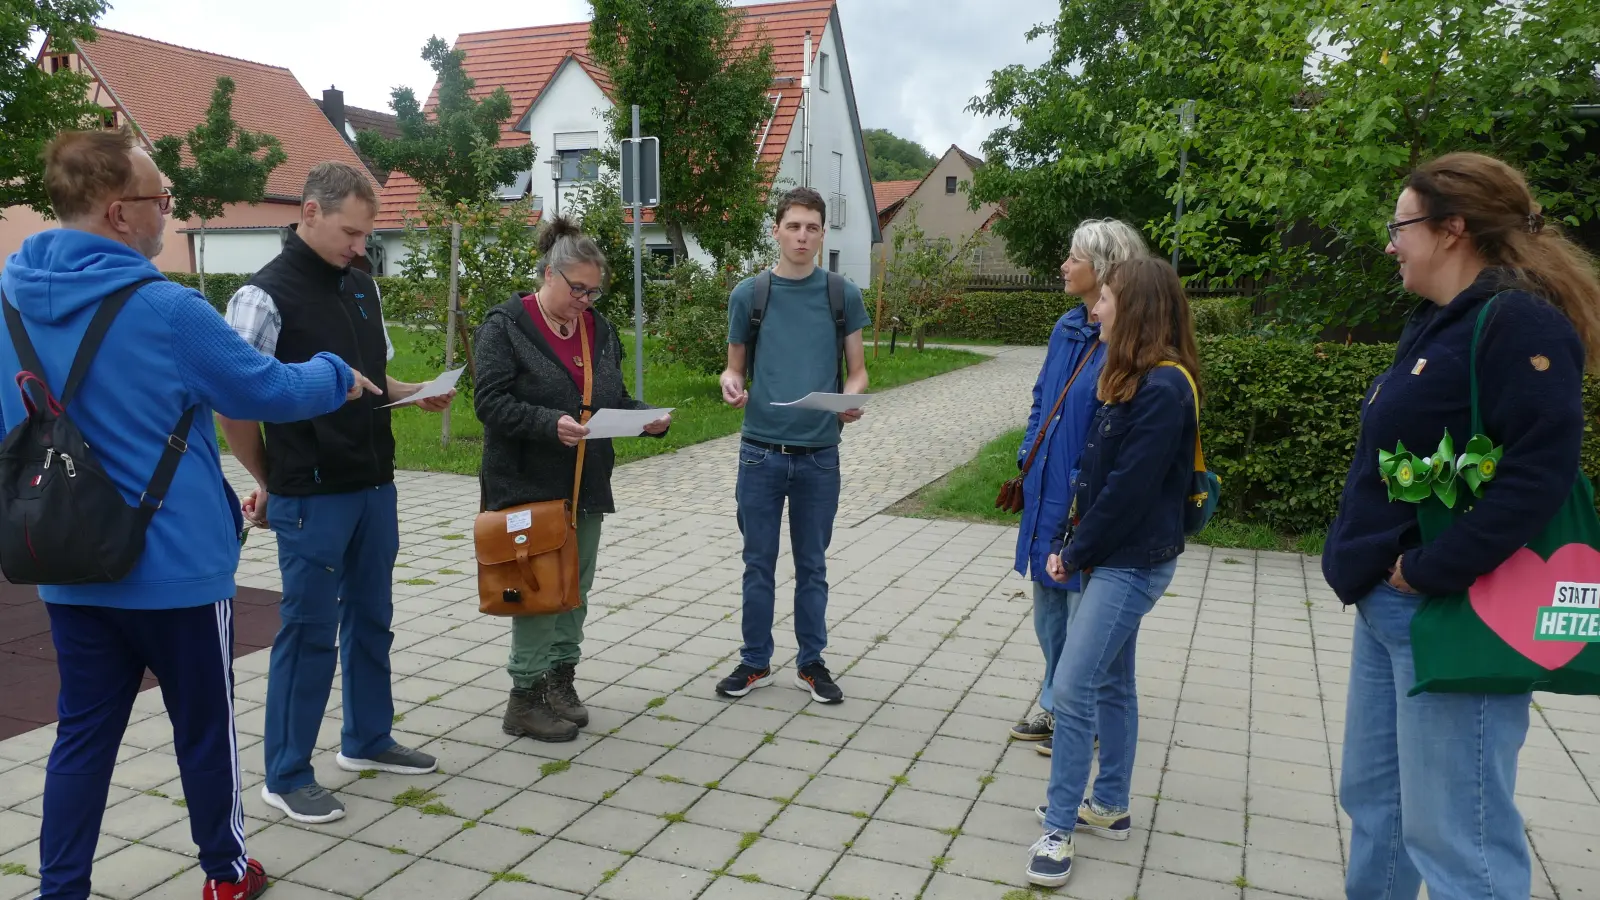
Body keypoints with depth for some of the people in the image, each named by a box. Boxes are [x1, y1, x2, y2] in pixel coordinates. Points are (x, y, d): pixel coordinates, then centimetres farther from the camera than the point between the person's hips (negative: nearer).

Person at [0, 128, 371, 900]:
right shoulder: (165, 310, -20)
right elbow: (268, 390, -9)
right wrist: (337, 376, 10)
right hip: (175, 567, -6)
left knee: (83, 733, 14)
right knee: (205, 727, 12)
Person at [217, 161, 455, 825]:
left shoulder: (362, 286, 9)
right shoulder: (266, 295, -13)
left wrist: (416, 393, -1)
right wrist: (269, 484, -3)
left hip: (375, 486, 7)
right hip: (311, 496, -7)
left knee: (370, 619, 17)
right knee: (309, 632, 1)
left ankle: (366, 740, 34)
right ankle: (286, 777, 16)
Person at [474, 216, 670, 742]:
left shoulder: (598, 329, 12)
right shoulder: (506, 325, -8)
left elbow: (615, 400, 15)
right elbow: (491, 402, -15)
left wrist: (649, 418, -5)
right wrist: (550, 424, -29)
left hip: (586, 485, 6)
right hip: (529, 486, -6)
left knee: (576, 586, 12)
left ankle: (561, 678, 27)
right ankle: (526, 698, 11)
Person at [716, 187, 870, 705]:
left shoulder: (843, 295, 2)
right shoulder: (748, 293, 2)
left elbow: (857, 370, 6)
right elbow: (735, 366, 9)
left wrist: (852, 397, -16)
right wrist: (731, 382, -14)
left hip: (819, 453, 0)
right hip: (761, 451, 0)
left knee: (812, 565, 11)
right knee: (759, 563, 9)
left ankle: (811, 664, 24)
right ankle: (756, 662, 23)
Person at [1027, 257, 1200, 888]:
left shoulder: (1162, 389, -19)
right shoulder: (1130, 380, 11)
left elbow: (1129, 487, -21)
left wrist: (1077, 554, -11)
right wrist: (1070, 546, 3)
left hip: (1132, 563, -10)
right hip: (1111, 558, 10)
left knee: (1071, 690, -8)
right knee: (1111, 683, 18)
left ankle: (1058, 830, 2)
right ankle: (1110, 806, 31)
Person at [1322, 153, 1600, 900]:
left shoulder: (1521, 323, -15)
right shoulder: (1439, 324, 15)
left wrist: (1431, 572, -22)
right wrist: (1366, 562, 11)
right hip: (1388, 603, 10)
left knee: (1453, 834, -1)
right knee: (1373, 799, 20)